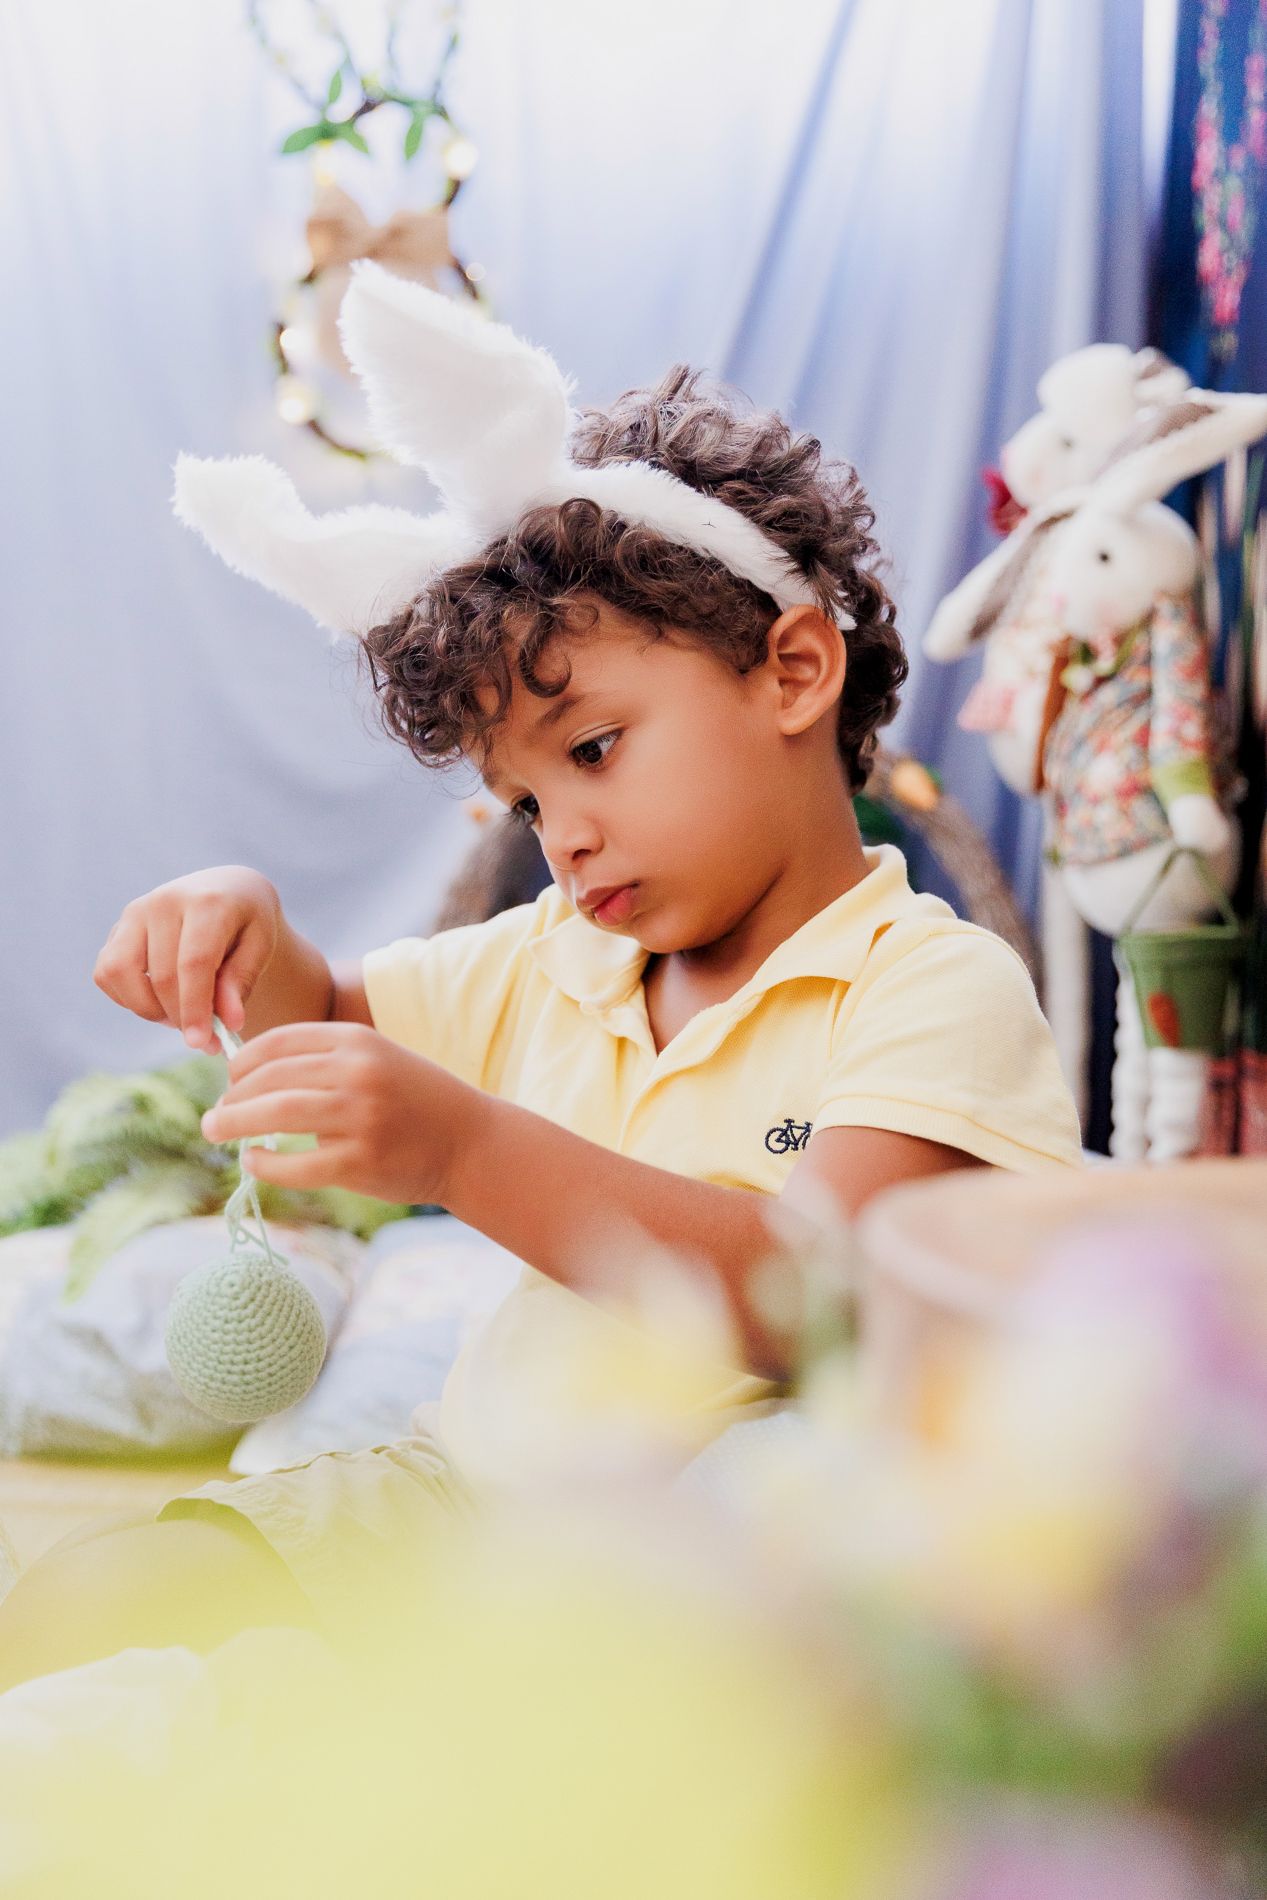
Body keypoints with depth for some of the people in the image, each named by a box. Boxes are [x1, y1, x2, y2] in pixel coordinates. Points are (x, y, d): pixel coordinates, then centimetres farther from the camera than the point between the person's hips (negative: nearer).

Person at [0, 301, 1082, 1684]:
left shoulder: (938, 986, -9)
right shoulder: (551, 961, 15)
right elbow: (322, 1014, 29)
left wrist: (470, 1154, -33)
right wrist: (242, 934, 3)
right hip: (453, 1494, 7)